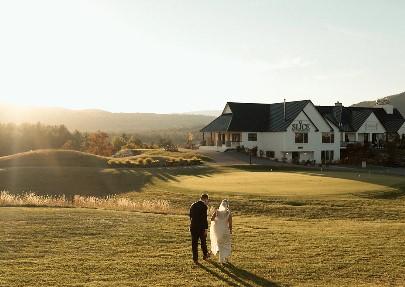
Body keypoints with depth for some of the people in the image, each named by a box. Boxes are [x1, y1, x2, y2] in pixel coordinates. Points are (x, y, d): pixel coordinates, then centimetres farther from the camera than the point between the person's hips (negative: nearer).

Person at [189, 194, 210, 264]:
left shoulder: (193, 205, 4)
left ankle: (195, 259, 9)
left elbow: (190, 216, 10)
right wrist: (206, 229, -13)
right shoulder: (204, 206, -14)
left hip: (193, 227, 4)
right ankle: (205, 255, 33)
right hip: (201, 227, -4)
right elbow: (204, 218, -17)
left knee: (194, 243, 8)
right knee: (203, 241, 16)